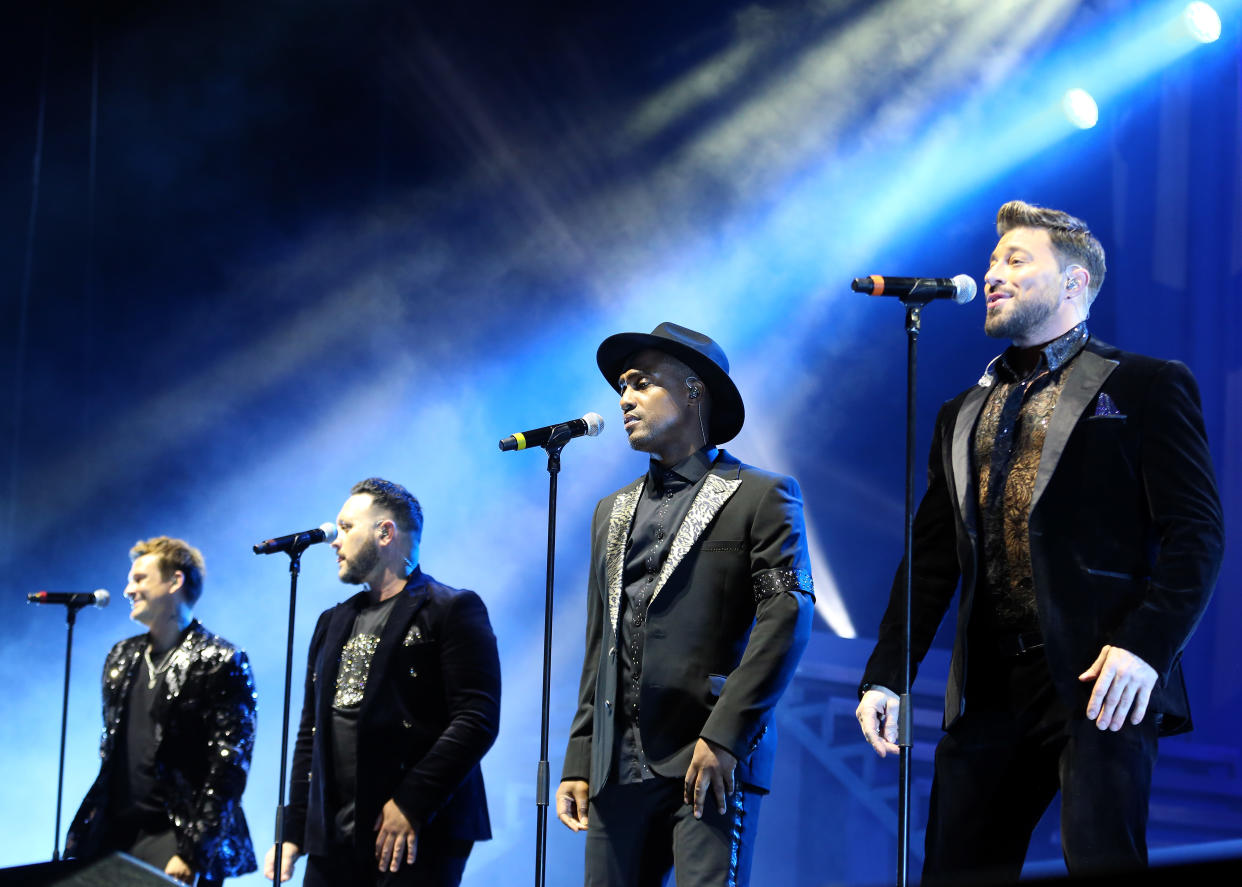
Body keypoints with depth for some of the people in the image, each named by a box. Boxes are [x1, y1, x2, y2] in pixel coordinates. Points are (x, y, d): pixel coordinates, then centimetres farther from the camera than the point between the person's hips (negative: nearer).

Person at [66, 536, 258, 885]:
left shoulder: (221, 662, -7)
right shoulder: (121, 658, 16)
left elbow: (227, 768, -11)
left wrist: (190, 853, -16)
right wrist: (85, 835, 13)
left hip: (170, 836, -6)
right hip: (113, 834, 6)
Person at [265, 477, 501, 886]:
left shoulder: (453, 610, -2)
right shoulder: (333, 622, 21)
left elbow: (477, 720, -12)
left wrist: (411, 805, -18)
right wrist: (292, 830, 12)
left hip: (420, 838, -6)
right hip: (332, 844, 6)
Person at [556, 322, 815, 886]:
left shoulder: (761, 496, 3)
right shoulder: (613, 511, 22)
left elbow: (787, 617, -8)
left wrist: (723, 736, -15)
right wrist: (579, 761, 12)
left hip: (714, 758, -5)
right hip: (618, 767, 6)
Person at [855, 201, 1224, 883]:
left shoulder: (1147, 388, 4)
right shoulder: (962, 415, 22)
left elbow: (1196, 533, -5)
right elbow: (930, 559, 20)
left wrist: (1145, 646, -18)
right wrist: (885, 676, 10)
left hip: (1100, 679, -6)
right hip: (988, 690, 6)